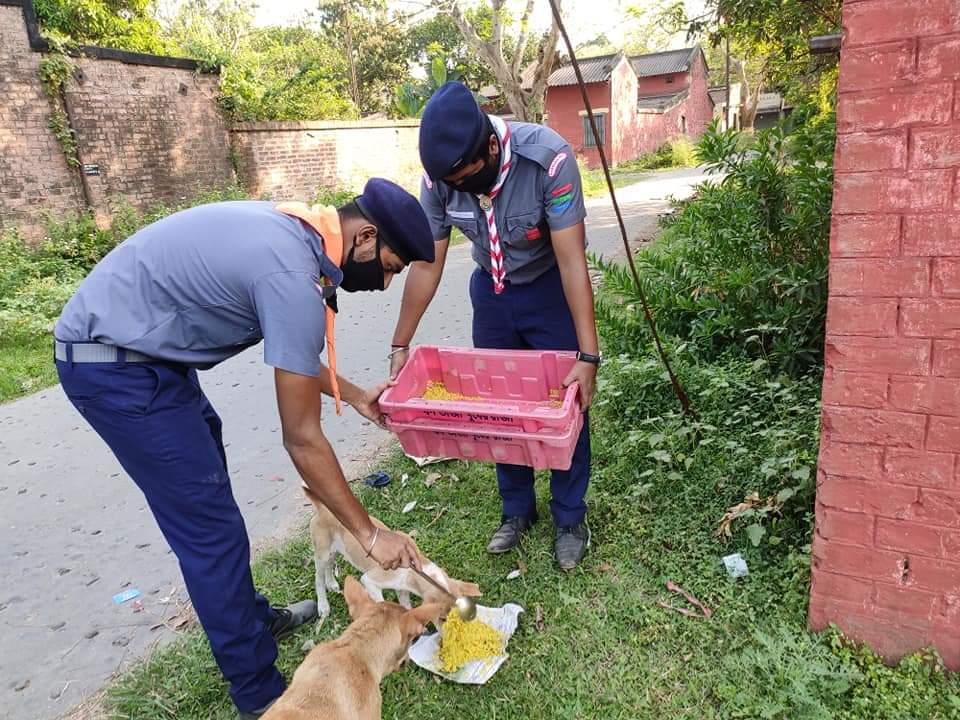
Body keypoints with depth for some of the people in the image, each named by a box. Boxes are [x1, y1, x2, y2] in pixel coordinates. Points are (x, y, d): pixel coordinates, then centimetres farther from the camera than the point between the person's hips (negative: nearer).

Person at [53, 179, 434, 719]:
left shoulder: (293, 231, 2)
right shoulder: (293, 278, -27)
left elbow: (290, 353, 17)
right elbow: (302, 440, -22)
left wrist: (354, 396, 15)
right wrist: (370, 533, -13)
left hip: (141, 346, 10)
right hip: (115, 365, -10)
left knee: (206, 500, 20)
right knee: (212, 528, -5)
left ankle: (251, 618, 40)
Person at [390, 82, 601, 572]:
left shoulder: (548, 159, -32)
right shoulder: (438, 176, -20)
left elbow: (572, 261, -31)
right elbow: (426, 264, -11)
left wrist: (588, 355, -34)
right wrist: (400, 347, -8)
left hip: (550, 288, -3)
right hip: (491, 291, 4)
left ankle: (570, 518, 19)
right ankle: (517, 509, 27)